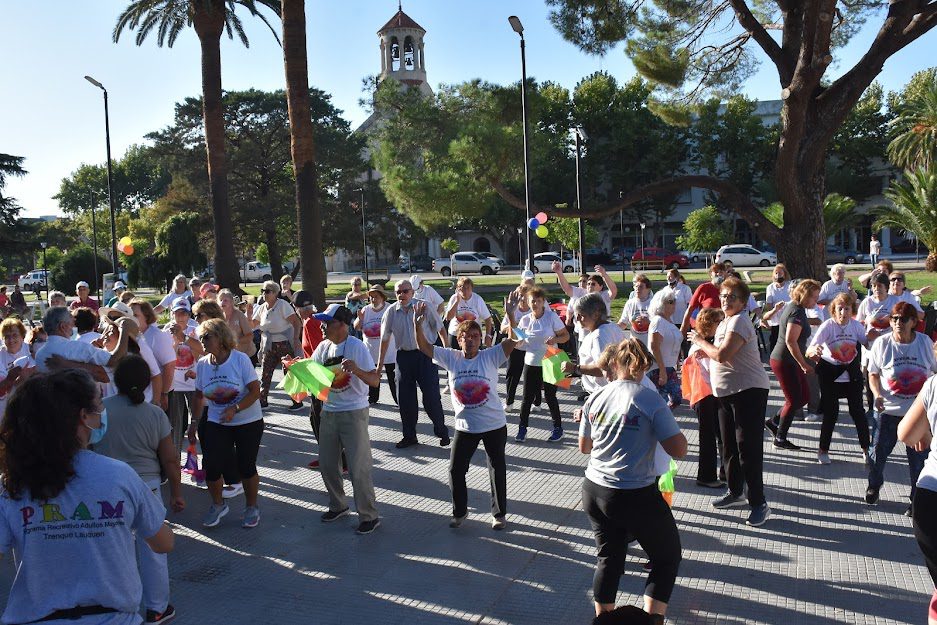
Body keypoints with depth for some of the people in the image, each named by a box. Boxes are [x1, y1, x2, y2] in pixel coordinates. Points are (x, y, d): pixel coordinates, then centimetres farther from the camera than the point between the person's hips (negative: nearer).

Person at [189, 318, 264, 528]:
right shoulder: (202, 364, -1)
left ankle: (252, 507, 26)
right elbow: (199, 396, 10)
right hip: (216, 424, 4)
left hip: (248, 422, -3)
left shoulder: (240, 359, -14)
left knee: (246, 466, 3)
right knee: (211, 467, -3)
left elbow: (255, 391, -16)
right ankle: (218, 505, 25)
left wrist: (234, 409, -26)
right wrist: (194, 423, 7)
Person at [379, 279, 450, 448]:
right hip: (404, 356, 3)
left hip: (425, 355, -3)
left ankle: (442, 432, 16)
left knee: (431, 397, -3)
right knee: (405, 398, 8)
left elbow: (439, 328, 2)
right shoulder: (391, 312, 1)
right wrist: (381, 363, 10)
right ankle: (409, 436, 23)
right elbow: (385, 339, 8)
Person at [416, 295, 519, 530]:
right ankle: (459, 511, 29)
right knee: (456, 470, 6)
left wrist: (510, 314, -35)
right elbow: (423, 346, -7)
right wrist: (417, 323, -22)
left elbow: (513, 339, -22)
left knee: (497, 469, 11)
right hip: (465, 427, 2)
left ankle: (499, 513, 30)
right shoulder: (451, 357, -5)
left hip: (494, 425, -2)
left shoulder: (491, 356, -12)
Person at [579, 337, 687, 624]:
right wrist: (666, 418, 3)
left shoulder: (595, 399, 1)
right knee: (667, 558, 17)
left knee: (609, 559, 22)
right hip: (636, 497, -5)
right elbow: (679, 450, -12)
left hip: (594, 491, 5)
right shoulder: (651, 400, -13)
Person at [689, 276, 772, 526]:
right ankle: (736, 493, 33)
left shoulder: (739, 321, -15)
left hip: (749, 391, -10)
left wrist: (700, 341, -10)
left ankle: (759, 504, 1)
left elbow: (722, 355, -24)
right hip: (727, 392, 10)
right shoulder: (724, 323, 15)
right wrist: (704, 351, 4)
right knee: (729, 447, 17)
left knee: (748, 449, -8)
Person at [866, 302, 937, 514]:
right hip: (888, 409, 0)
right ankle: (874, 486, 35)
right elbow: (873, 373, 1)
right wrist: (877, 394, -16)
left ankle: (917, 499, 23)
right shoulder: (882, 343, -6)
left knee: (918, 457, 5)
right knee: (879, 452, 8)